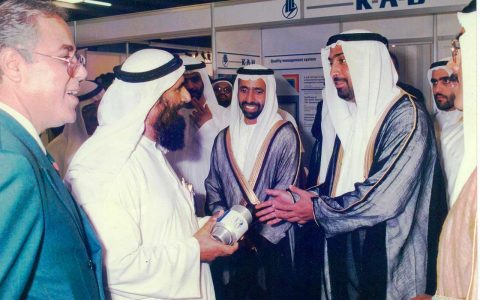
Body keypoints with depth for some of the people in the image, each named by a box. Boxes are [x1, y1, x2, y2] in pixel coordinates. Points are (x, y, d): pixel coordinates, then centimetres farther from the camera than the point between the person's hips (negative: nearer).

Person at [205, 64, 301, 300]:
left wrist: (262, 238, -13)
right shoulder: (224, 138, 8)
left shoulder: (284, 135, -7)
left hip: (272, 244, -4)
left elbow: (285, 195, -11)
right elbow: (213, 187, 10)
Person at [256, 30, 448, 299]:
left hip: (391, 265, -7)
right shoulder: (349, 116, 11)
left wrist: (317, 210, -15)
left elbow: (386, 196, -25)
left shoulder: (406, 116, -15)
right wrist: (306, 198, -6)